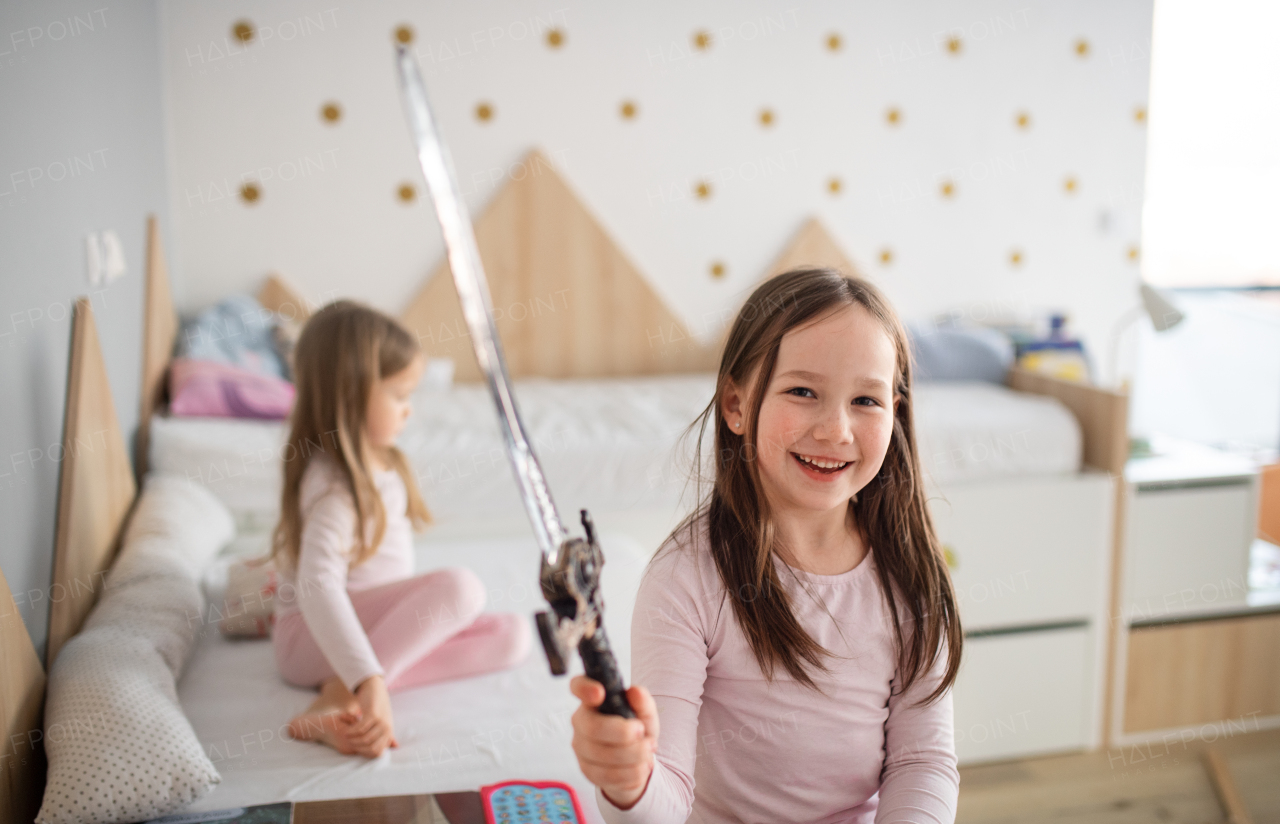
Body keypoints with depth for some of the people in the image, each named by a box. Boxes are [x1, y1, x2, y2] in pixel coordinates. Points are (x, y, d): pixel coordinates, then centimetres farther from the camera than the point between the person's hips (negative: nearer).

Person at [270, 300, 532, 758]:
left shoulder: (378, 462, 5)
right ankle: (339, 699, -28)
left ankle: (348, 692, -22)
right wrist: (368, 680, -45)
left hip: (381, 617, 9)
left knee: (512, 634, -7)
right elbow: (318, 586, -37)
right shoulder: (333, 485, -24)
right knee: (460, 586, -29)